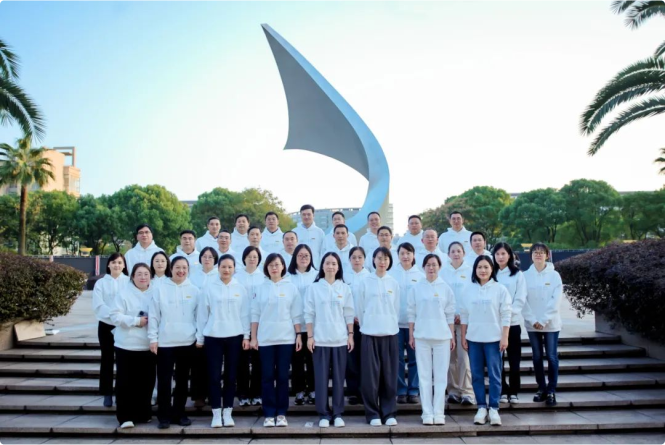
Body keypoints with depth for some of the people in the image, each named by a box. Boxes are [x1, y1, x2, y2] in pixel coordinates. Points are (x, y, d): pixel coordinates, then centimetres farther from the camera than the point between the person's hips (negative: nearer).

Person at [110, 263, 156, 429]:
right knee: (126, 382, -1)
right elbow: (115, 316, -10)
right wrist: (135, 321, -17)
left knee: (146, 382, 10)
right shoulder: (124, 294, -4)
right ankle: (125, 416, 7)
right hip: (126, 346, -3)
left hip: (148, 346, 4)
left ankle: (143, 414, 25)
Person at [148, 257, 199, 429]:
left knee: (182, 380, 11)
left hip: (187, 342, 2)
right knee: (164, 380, 1)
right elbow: (154, 316, 0)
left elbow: (199, 316, 6)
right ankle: (164, 416, 12)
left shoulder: (194, 291, 4)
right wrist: (153, 338, -4)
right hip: (165, 342, -1)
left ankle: (179, 413, 22)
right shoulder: (161, 289, 0)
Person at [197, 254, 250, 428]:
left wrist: (246, 336, 0)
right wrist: (199, 337, 3)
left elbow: (245, 314, 4)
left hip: (234, 336, 1)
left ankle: (227, 412, 18)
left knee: (231, 375, 7)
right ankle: (216, 413, 12)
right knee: (214, 375, 1)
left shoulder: (240, 289, 3)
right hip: (213, 337, -1)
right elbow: (202, 314, 2)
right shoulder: (209, 288, -1)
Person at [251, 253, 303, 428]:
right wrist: (253, 337, 0)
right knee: (267, 376, 3)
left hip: (286, 338, 0)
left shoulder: (291, 287, 3)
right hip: (265, 339, 1)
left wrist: (299, 335, -2)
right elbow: (255, 315, 5)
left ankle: (281, 413, 13)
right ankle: (269, 414, 10)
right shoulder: (261, 288, 5)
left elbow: (296, 314, 3)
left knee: (283, 376, 4)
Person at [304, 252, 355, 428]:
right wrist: (310, 336, -4)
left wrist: (351, 335, 1)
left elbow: (349, 314, 6)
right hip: (320, 339, -1)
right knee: (321, 377, 2)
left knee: (338, 377, 5)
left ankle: (338, 413, 15)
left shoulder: (344, 288, 6)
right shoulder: (313, 288, 2)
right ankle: (323, 414, 12)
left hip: (340, 339, 1)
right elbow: (309, 314, 1)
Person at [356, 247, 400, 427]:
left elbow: (396, 309, 10)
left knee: (389, 375, 4)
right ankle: (372, 413, 11)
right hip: (370, 334, -1)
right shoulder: (365, 283, 0)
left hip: (390, 333, 2)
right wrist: (367, 326, 7)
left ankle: (389, 413, 14)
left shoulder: (394, 283, 5)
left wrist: (390, 325, 8)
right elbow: (359, 309, 4)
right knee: (371, 375, 1)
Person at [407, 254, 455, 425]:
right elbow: (411, 313, 5)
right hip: (421, 336, 0)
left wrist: (452, 336, 3)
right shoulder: (416, 288, 3)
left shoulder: (445, 288, 4)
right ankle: (427, 413, 9)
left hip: (442, 336, 0)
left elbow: (450, 314, 6)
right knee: (424, 376, 3)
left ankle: (438, 413, 9)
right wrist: (411, 335, 2)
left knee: (441, 375, 2)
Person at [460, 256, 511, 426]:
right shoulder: (468, 289, 5)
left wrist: (505, 338, -8)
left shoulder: (500, 289, -2)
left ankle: (494, 409, 10)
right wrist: (463, 337, 5)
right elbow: (464, 314, 8)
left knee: (494, 374, 2)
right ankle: (481, 407, 16)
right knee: (477, 375, 6)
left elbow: (506, 315, -3)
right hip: (473, 338, 2)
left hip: (493, 339, -2)